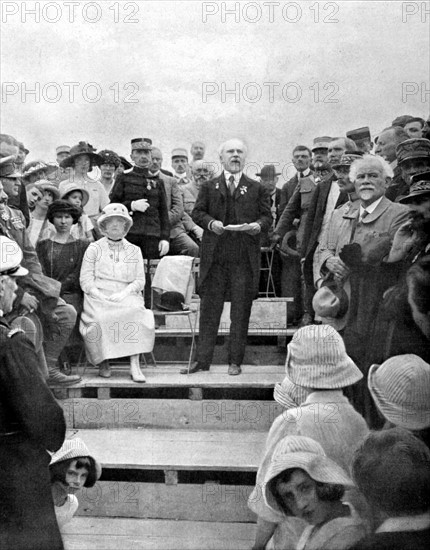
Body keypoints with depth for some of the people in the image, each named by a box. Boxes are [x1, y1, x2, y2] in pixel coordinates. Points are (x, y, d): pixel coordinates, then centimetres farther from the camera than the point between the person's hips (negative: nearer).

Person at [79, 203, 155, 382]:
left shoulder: (134, 251, 18)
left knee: (136, 313, -32)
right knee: (100, 317, -33)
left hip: (127, 296, 1)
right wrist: (100, 295, -13)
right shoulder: (94, 248, 13)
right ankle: (103, 362, -16)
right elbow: (86, 280, 5)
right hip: (99, 296, -1)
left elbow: (140, 280, 9)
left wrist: (124, 293, -10)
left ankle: (134, 364, -31)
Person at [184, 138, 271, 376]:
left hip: (245, 258, 0)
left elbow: (267, 215, 9)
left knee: (241, 311, 3)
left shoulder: (256, 189, 12)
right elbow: (197, 212, 7)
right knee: (209, 309, 3)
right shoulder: (209, 187, 12)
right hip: (214, 256, 0)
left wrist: (258, 225, -12)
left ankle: (235, 361, 13)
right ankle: (203, 360, 10)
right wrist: (210, 223, -12)